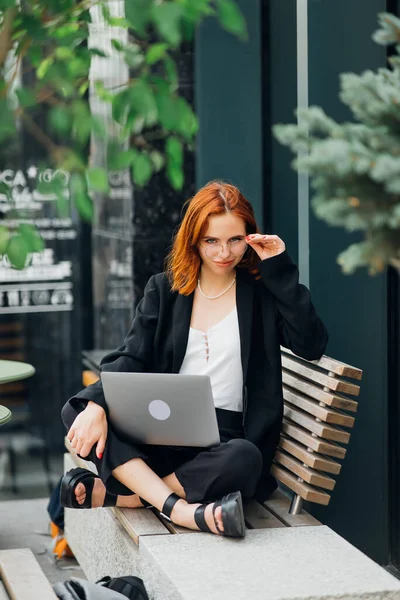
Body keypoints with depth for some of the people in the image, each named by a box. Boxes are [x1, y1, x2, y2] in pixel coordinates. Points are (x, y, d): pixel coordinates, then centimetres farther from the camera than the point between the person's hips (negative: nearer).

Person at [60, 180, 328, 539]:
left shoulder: (262, 292, 6)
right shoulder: (165, 289, 12)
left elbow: (312, 346, -9)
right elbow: (131, 358, 1)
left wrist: (281, 270, -9)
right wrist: (96, 406, -19)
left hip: (226, 437, -2)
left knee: (244, 460, -39)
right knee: (78, 411, -24)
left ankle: (112, 493, -26)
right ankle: (181, 510, -35)